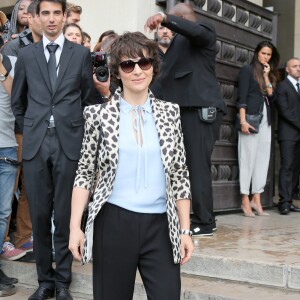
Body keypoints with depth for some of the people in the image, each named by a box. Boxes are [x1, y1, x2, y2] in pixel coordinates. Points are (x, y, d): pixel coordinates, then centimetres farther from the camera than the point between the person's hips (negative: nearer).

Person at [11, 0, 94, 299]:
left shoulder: (81, 53, 6)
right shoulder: (26, 55, 10)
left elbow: (88, 98, 12)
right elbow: (17, 101, 18)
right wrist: (30, 130, 14)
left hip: (69, 143, -1)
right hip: (35, 144, 2)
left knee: (65, 215, 2)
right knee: (39, 215, 5)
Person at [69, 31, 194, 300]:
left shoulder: (170, 113, 5)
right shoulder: (100, 114, 0)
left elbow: (179, 176, 7)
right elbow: (84, 174, 2)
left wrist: (185, 229, 3)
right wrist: (75, 226, -5)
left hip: (160, 225, 1)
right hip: (113, 222, -1)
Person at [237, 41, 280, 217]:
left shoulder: (270, 74, 19)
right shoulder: (248, 70, 1)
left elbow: (272, 96, 7)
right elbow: (242, 97, -8)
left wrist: (266, 77, 0)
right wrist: (243, 120, -17)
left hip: (266, 119, 6)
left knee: (263, 158, 2)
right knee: (248, 158, -6)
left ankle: (256, 199, 5)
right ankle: (245, 200, -3)